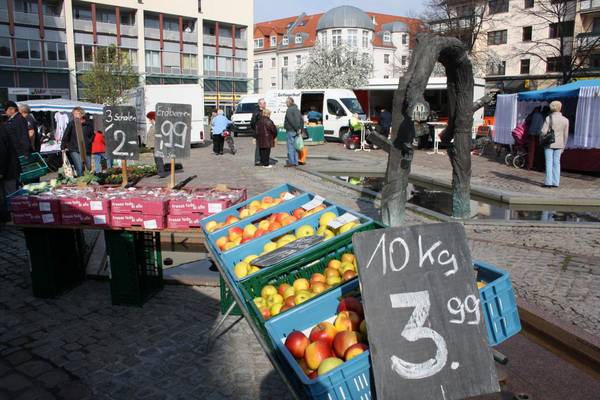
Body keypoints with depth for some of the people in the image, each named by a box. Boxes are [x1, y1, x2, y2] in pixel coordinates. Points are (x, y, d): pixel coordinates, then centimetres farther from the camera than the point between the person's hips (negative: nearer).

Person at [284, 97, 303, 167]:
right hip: (296, 131, 9)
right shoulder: (297, 109, 15)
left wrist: (297, 129, -15)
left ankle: (291, 162, -4)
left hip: (291, 131, -9)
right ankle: (295, 162, 15)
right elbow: (302, 120, 17)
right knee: (295, 147, 12)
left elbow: (292, 121, -20)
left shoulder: (289, 110, -13)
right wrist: (300, 128, 14)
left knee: (290, 146, -5)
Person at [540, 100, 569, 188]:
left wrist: (541, 140, 4)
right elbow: (566, 135, 6)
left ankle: (549, 182, -2)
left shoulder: (549, 118, -9)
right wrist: (563, 146, 15)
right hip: (559, 144, 3)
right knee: (556, 163, 9)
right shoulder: (565, 120, 1)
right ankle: (556, 182, 10)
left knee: (549, 163, 0)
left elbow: (544, 131, -13)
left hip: (549, 143, -3)